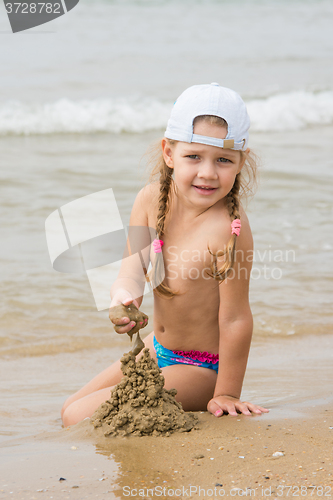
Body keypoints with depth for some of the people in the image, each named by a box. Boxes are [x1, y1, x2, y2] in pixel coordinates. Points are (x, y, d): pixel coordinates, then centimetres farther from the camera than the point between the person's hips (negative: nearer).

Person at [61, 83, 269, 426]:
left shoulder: (228, 229, -32)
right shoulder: (151, 200, -11)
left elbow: (235, 319, -27)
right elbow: (133, 271, -8)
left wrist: (227, 394, -20)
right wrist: (124, 296, -32)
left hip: (203, 369, -8)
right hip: (158, 347, 8)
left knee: (79, 419, -12)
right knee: (70, 411, 20)